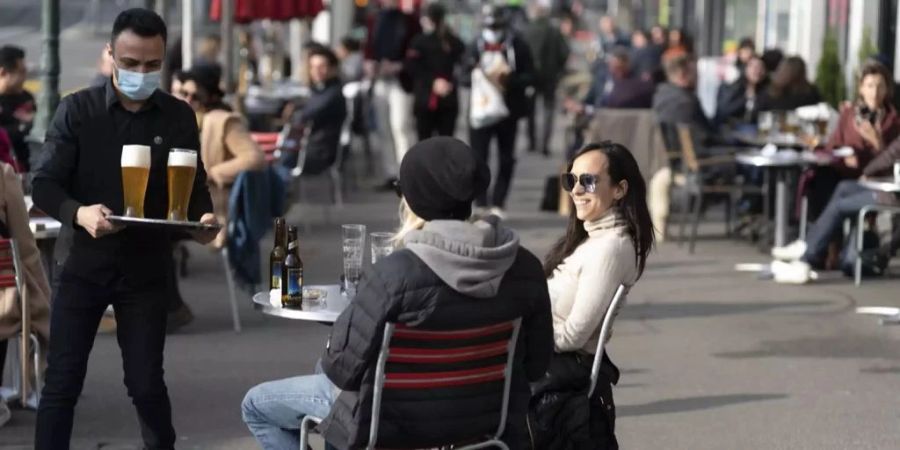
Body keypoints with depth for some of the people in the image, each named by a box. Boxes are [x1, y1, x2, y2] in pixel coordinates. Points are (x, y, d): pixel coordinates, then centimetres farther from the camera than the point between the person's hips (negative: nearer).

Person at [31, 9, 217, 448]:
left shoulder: (179, 117, 2)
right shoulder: (77, 110, -4)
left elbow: (195, 187, 7)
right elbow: (44, 184, -7)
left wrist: (203, 219, -16)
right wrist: (78, 213, -28)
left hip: (146, 269, 1)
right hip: (85, 263, -1)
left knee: (146, 383, 7)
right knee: (61, 381, 1)